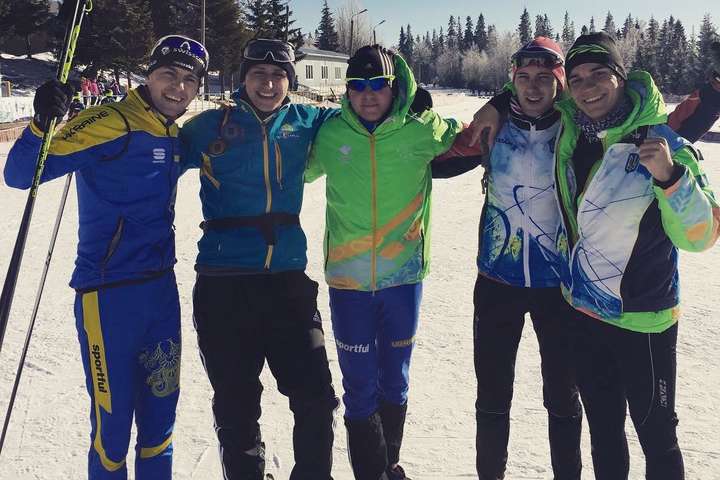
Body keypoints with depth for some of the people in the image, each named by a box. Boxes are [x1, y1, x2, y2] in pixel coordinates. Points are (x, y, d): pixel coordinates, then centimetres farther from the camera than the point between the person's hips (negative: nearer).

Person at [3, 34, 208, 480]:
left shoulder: (175, 136, 11)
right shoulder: (109, 124, -10)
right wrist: (43, 123, -33)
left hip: (161, 289, 7)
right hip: (108, 293, -7)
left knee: (161, 417, 14)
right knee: (113, 425, 0)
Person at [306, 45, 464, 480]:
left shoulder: (422, 130, -4)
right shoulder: (330, 134, -3)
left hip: (404, 276, 1)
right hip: (348, 280, 0)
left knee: (395, 383, 16)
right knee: (361, 388, 5)